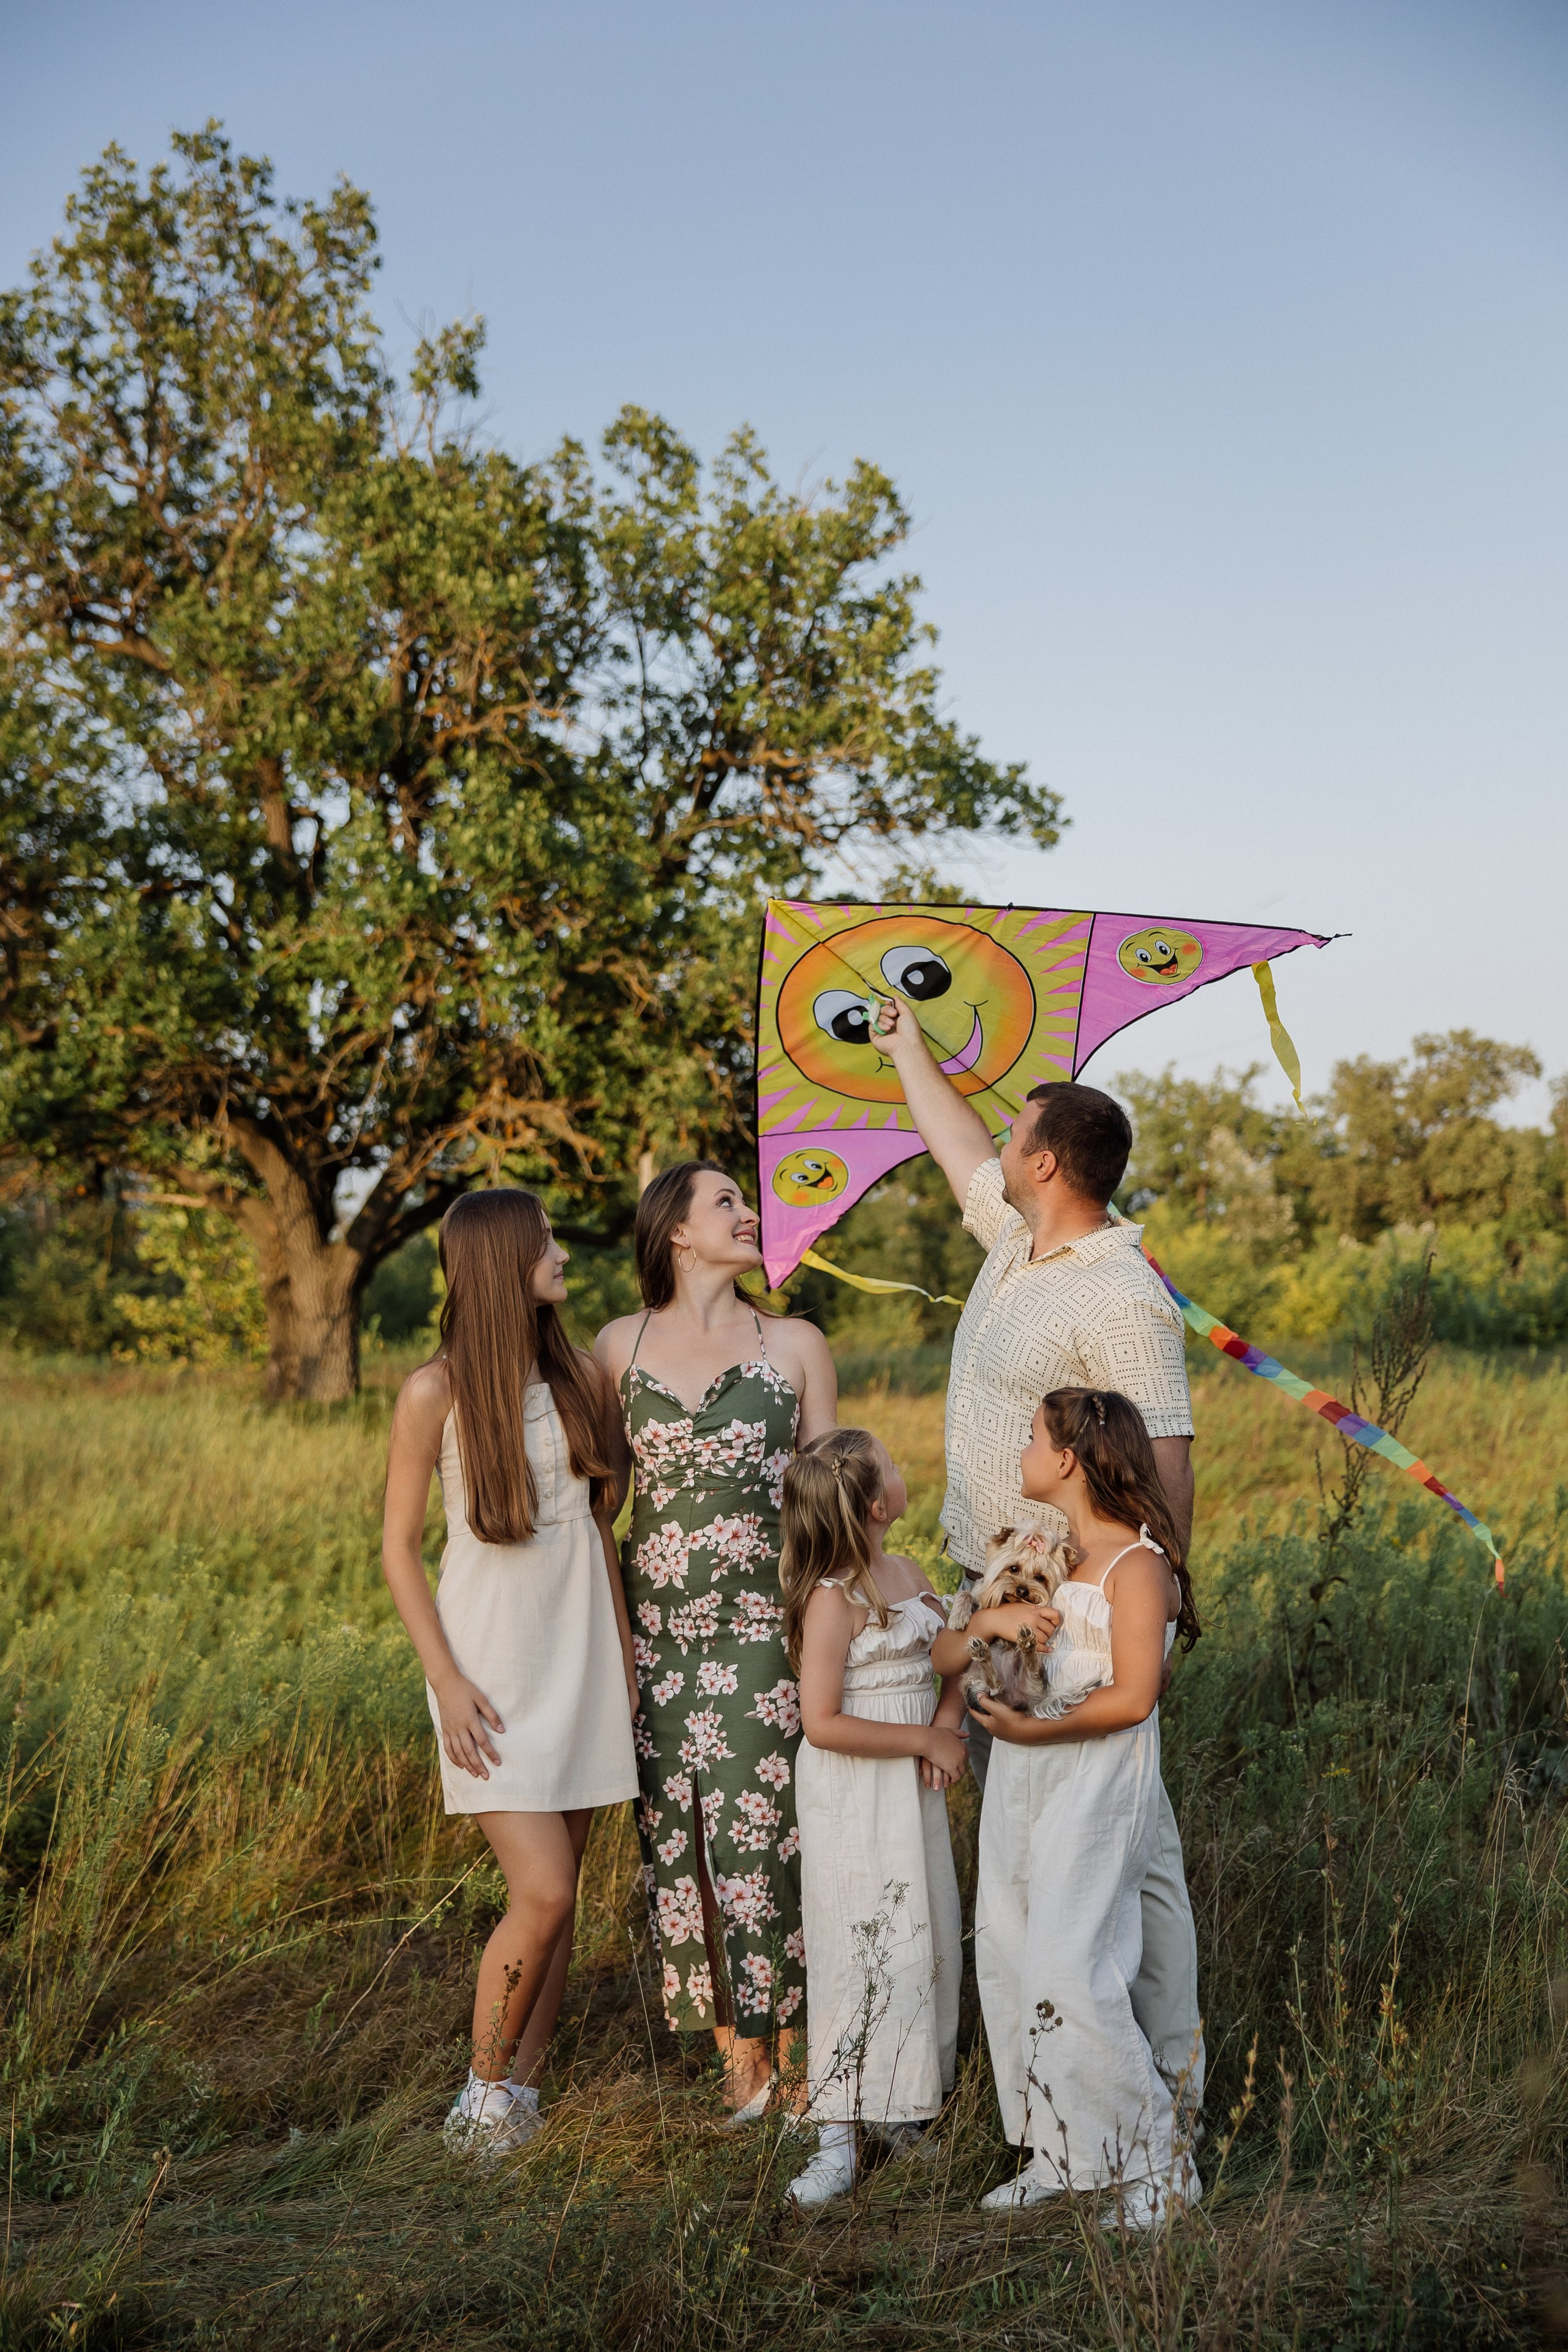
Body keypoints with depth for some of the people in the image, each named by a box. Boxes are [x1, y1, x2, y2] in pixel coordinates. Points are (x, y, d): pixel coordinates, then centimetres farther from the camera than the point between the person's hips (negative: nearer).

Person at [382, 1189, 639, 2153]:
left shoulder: (580, 1376, 6)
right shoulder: (436, 1392, -9)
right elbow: (400, 1546, -5)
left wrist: (625, 1653, 14)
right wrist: (446, 1680, -12)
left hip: (579, 1656, 5)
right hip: (492, 1666, -5)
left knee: (560, 1894, 6)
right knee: (543, 1892, -11)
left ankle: (523, 2092, 18)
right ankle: (483, 2095, 8)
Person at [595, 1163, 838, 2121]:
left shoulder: (795, 1345, 5)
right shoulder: (620, 1347, 6)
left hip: (767, 1621, -1)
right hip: (658, 1623, 2)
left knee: (767, 1826, -5)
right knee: (679, 1835, 1)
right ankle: (741, 2051, 14)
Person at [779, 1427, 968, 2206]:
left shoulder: (908, 1575, 7)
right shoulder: (832, 1601, -18)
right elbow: (823, 1724, -22)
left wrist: (947, 1720, -4)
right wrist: (924, 1739, -17)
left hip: (910, 1789, 8)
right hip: (851, 1798, -8)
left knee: (923, 1945, 10)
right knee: (861, 1955, -5)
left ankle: (902, 2107, 24)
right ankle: (836, 2140, 2)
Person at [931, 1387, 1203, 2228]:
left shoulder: (1135, 1562, -10)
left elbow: (1132, 1697, -18)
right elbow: (941, 1656, 16)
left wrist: (1032, 1730, -16)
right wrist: (983, 1624, -3)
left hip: (1098, 1779, -8)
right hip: (1022, 1774, 8)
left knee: (1065, 1973, -11)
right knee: (1006, 1957, 8)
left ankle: (1153, 2160, 4)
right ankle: (1059, 2156, 20)